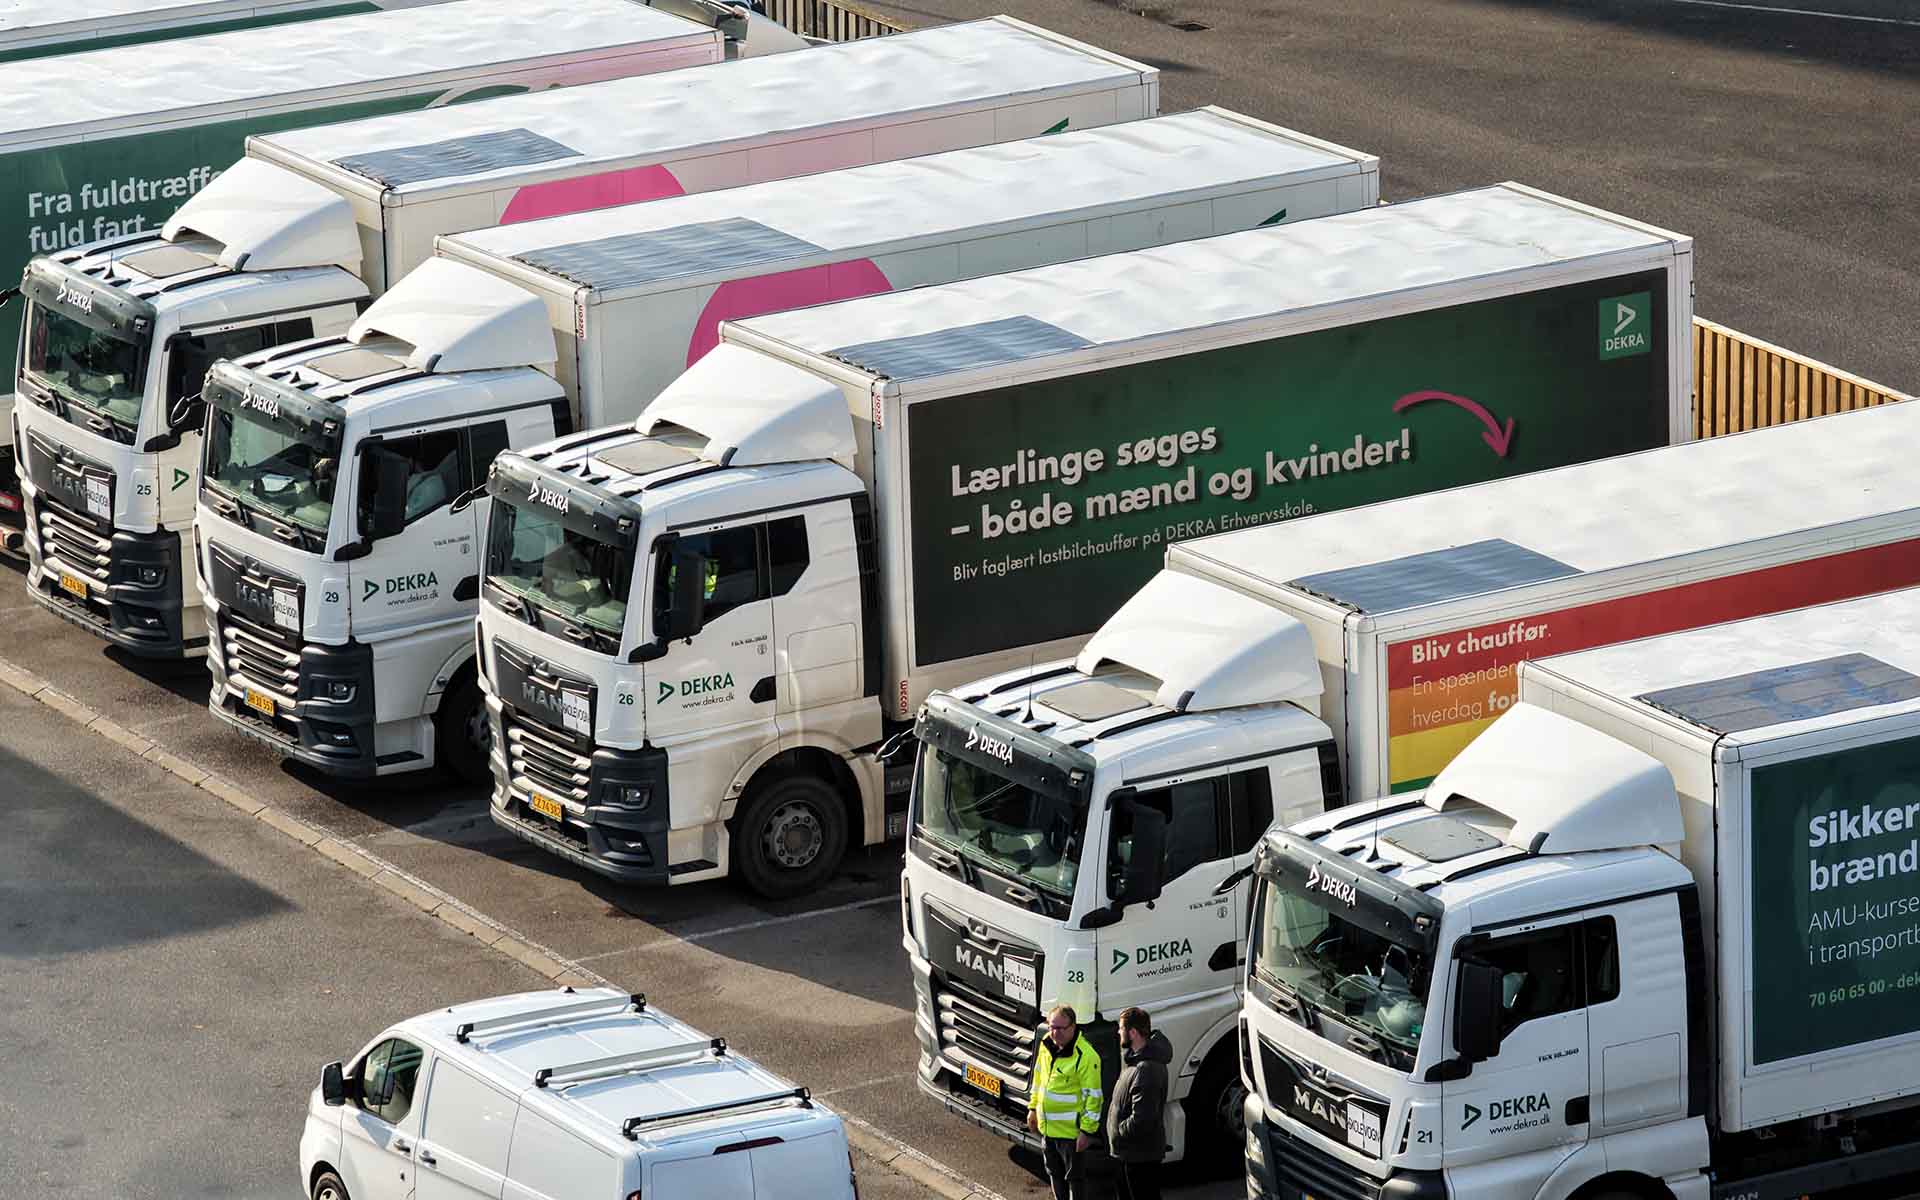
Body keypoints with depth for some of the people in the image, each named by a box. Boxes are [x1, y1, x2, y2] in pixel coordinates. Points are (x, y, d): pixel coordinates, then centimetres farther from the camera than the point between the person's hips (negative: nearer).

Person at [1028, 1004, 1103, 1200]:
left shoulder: (1086, 1057, -23)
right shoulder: (1046, 1046, 1)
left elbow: (1093, 1096, -21)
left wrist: (1087, 1130, -21)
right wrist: (1033, 1108, 18)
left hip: (1071, 1131, -8)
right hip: (1047, 1127, 8)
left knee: (1075, 1177, 3)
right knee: (1055, 1174, 21)